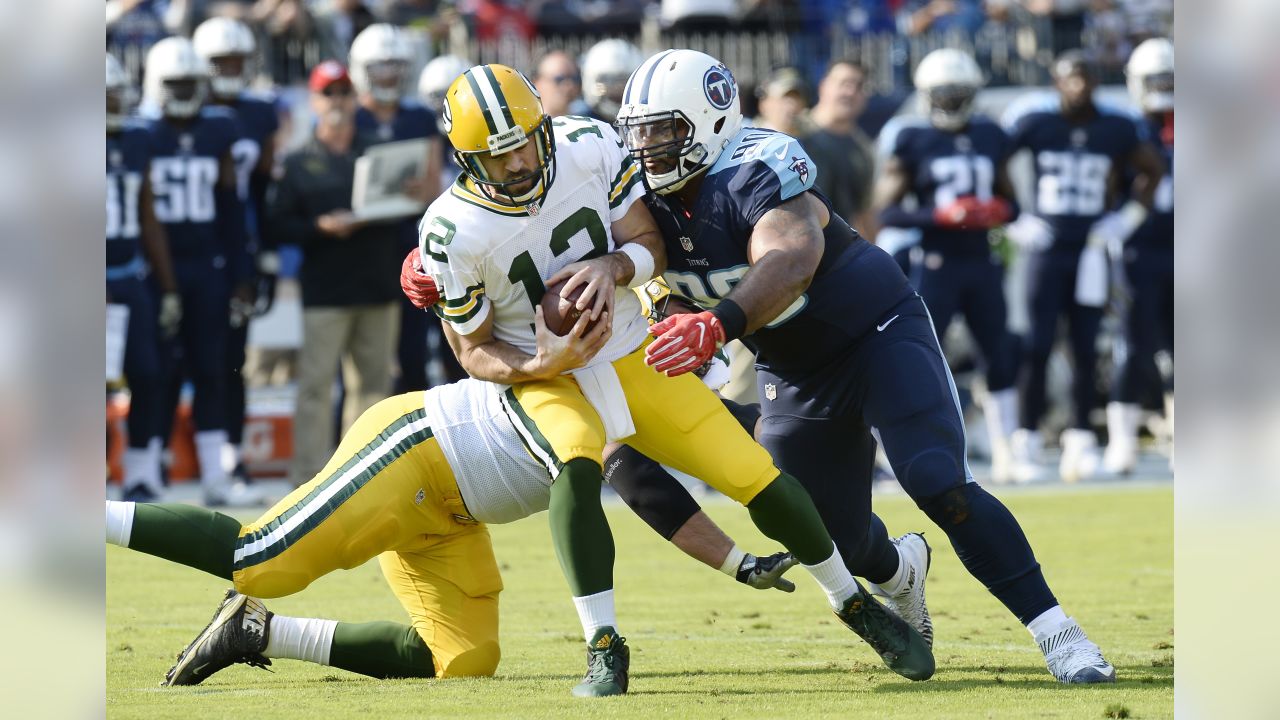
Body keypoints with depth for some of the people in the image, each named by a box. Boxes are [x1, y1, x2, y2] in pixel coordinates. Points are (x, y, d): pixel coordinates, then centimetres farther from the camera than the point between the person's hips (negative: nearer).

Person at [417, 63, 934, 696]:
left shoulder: (589, 147, -15)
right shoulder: (453, 234, -20)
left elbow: (650, 243, -3)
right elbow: (475, 351, -8)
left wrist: (612, 267, -25)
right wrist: (542, 365, -27)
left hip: (631, 354, 3)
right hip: (546, 377, -3)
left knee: (754, 474, -3)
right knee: (577, 466, -36)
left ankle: (854, 603, 20)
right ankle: (603, 649, -26)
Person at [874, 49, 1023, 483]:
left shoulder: (989, 138, 9)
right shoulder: (912, 142, -4)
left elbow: (1009, 201, 18)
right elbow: (884, 211, -8)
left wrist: (996, 212, -6)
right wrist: (938, 216, -20)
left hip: (982, 263, 5)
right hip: (936, 264, -5)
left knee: (1001, 359, 6)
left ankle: (1005, 455, 13)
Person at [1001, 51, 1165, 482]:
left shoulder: (1115, 130, 2)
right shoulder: (1035, 123, -5)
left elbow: (1152, 170, 18)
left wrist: (1131, 216, 9)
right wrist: (1014, 220, 1)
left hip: (1090, 251, 2)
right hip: (1047, 248, -2)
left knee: (1086, 348, 3)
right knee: (1039, 345, -5)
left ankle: (1080, 437, 9)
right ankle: (1027, 439, 1)